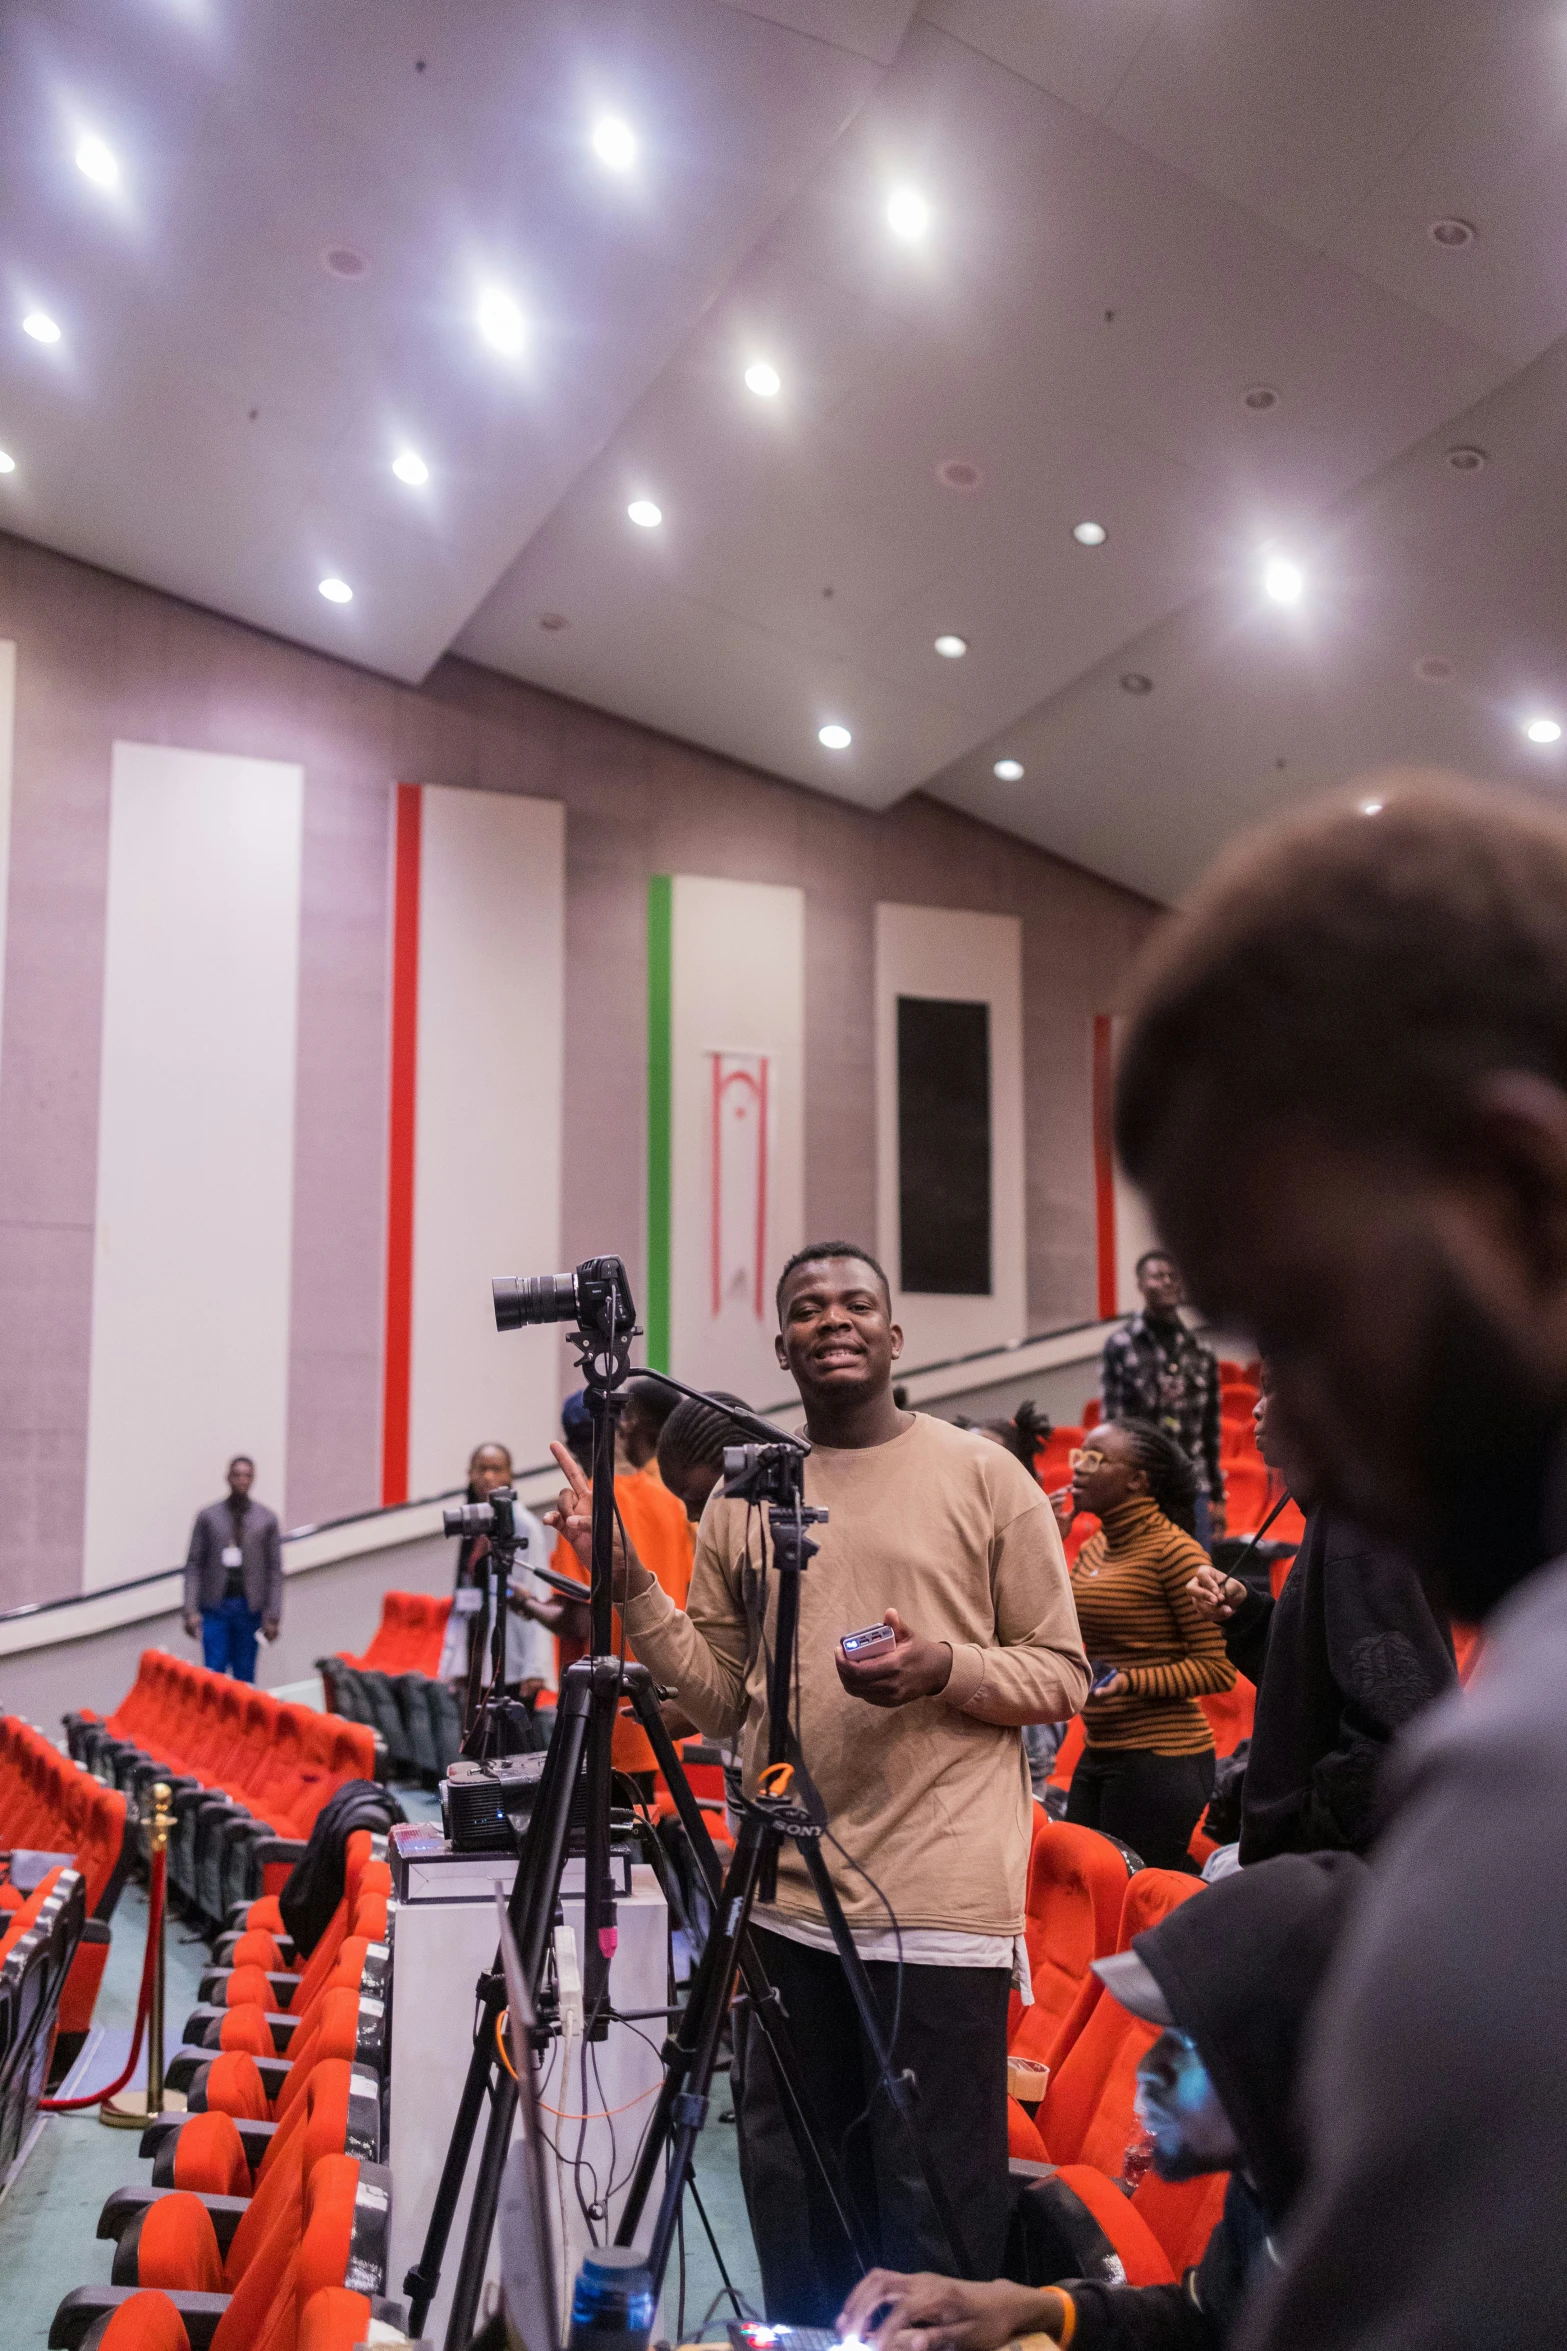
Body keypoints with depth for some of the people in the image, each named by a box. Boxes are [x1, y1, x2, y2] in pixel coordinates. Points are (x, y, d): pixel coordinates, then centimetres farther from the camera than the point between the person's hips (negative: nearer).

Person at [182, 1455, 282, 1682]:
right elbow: (193, 1565, 1)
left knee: (245, 1676, 4)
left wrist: (273, 1615, -3)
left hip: (250, 1608, 1)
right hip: (215, 1606, -1)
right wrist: (191, 1610, -7)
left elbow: (275, 1569, 3)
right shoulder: (207, 1517, 4)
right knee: (214, 1673, -5)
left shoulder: (267, 1519, 5)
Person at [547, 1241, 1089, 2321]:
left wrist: (947, 1667, -15)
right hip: (788, 1898, 4)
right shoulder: (740, 1500, 10)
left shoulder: (983, 1475, 2)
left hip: (941, 1902, -3)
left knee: (933, 2197, 0)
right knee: (792, 2187, 15)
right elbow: (722, 1701, 11)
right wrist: (631, 1581, 1)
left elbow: (1064, 1675, 3)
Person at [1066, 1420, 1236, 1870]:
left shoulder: (1173, 1550, -12)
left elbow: (1218, 1667, -13)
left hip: (1161, 1759, -8)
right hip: (1098, 1752, 8)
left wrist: (1129, 1682, -24)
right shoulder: (1093, 1550, 12)